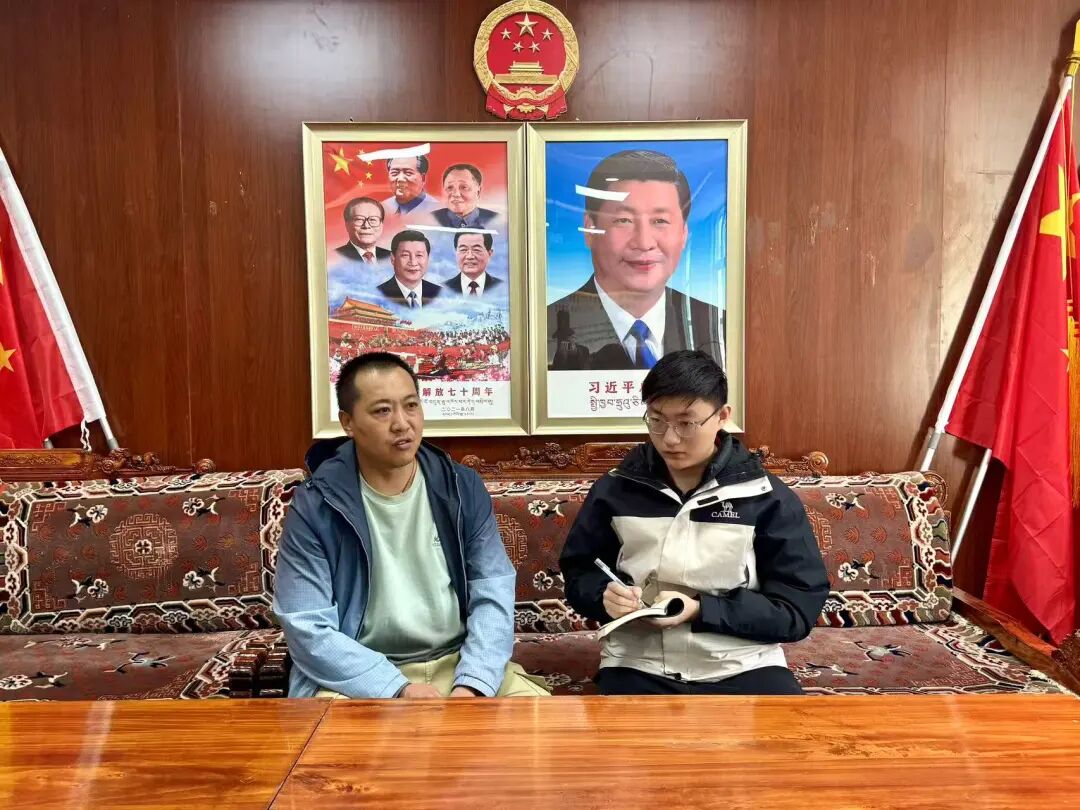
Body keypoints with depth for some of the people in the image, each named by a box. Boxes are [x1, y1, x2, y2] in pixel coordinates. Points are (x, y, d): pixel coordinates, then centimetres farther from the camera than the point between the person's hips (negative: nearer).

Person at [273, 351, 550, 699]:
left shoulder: (462, 488, 1)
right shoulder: (314, 508, -7)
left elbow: (493, 594, -2)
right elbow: (308, 630, -11)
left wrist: (471, 685, -17)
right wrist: (397, 691, -20)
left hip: (458, 663, 3)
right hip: (362, 677, -2)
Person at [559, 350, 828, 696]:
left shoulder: (768, 498, 0)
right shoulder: (615, 490, 5)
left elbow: (797, 608, -2)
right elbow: (577, 571, 16)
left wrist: (700, 610, -15)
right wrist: (605, 595, -8)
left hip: (743, 668, 0)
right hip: (638, 667, 1)